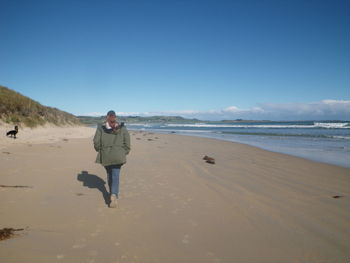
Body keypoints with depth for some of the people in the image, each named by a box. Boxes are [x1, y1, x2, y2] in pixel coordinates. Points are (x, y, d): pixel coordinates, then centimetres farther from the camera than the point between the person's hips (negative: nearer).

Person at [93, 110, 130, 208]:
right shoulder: (122, 128, 0)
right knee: (115, 175, 0)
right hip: (118, 155, -1)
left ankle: (113, 193, 34)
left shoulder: (101, 128, -2)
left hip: (105, 156, 1)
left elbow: (96, 142, -3)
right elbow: (127, 141, -1)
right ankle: (114, 195, -20)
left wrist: (100, 150, 14)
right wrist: (125, 152, 11)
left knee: (109, 174, 19)